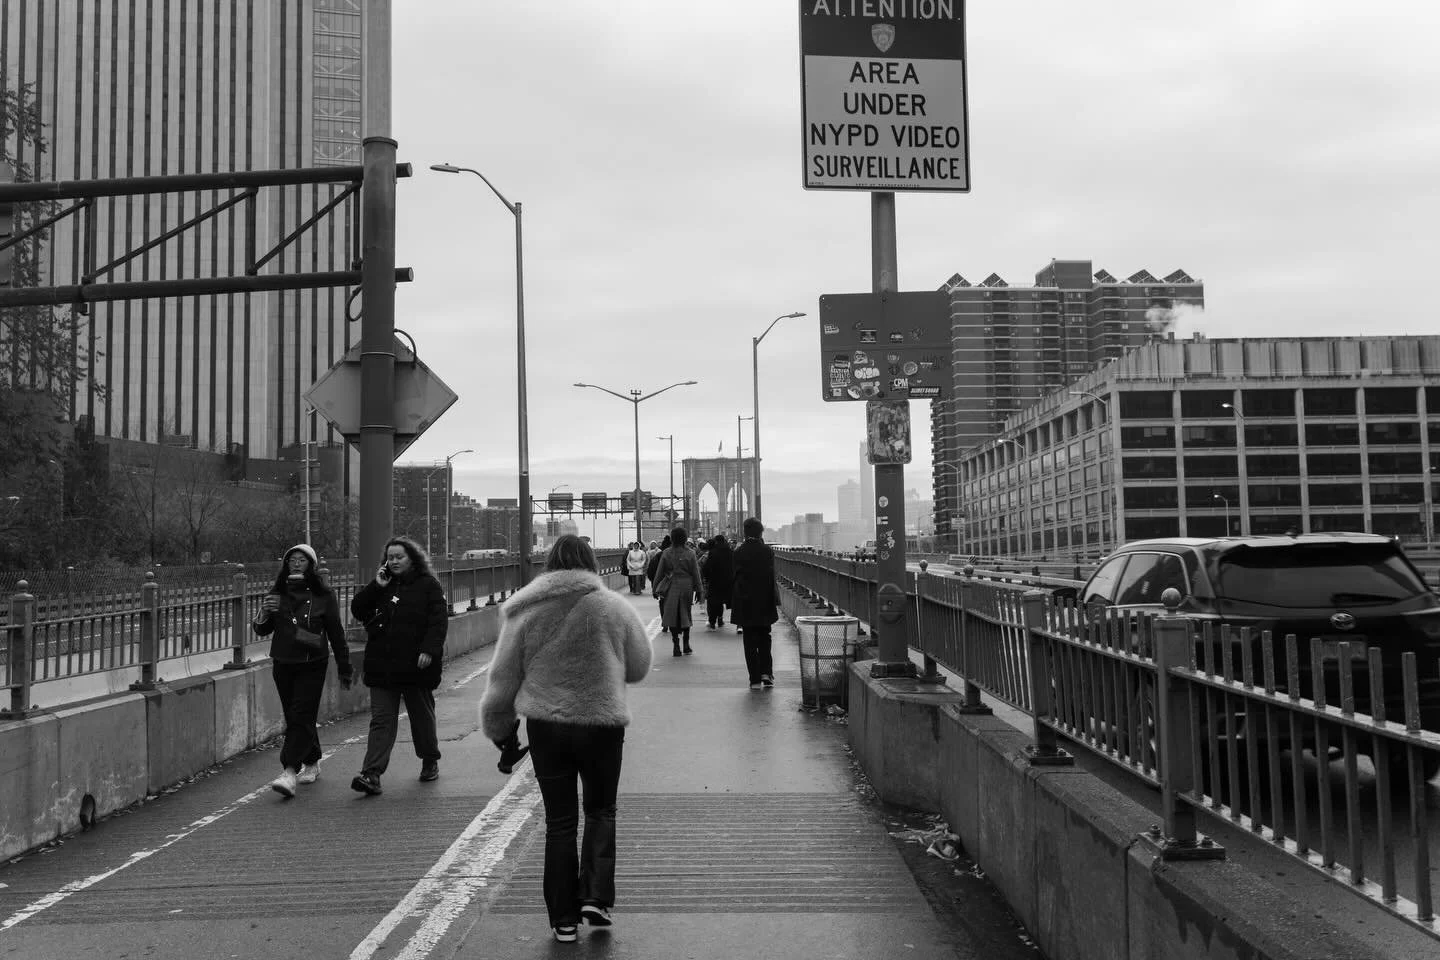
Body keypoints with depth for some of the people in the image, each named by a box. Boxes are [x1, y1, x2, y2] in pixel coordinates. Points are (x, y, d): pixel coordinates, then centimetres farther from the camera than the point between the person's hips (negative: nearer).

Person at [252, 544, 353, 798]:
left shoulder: (324, 596, -3)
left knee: (301, 717, -11)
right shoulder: (277, 594, 7)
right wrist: (264, 613, -13)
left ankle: (290, 773, -17)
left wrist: (344, 668, 3)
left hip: (312, 665, -4)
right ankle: (312, 763, 29)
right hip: (282, 663, 4)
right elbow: (261, 631, 10)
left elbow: (336, 633, 1)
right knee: (294, 717, 12)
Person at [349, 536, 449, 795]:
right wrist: (376, 587, -5)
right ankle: (372, 774, -10)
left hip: (415, 666, -3)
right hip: (382, 666, 3)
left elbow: (439, 620, -9)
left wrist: (429, 650, -21)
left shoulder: (428, 585, -2)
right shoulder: (382, 586, 13)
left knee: (422, 716, 13)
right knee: (381, 720, -4)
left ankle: (430, 762, 32)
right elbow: (358, 610, 5)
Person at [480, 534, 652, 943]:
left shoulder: (525, 611, -3)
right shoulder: (615, 607, -6)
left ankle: (563, 918, 17)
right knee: (600, 811, 19)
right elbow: (639, 667, 5)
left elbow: (503, 677, 3)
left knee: (559, 820, 11)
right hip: (603, 723, -1)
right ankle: (595, 896, 7)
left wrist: (499, 728, 16)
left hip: (546, 725, 1)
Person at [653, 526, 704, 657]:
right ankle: (686, 645, 18)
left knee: (672, 616, 5)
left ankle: (676, 647, 0)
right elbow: (696, 573, 0)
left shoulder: (666, 553, -3)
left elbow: (659, 572, 0)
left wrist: (655, 589, 8)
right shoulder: (690, 553, -3)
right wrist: (699, 590, 6)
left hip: (671, 587, -1)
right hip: (686, 587, 1)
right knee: (685, 615, 14)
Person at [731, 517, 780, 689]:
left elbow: (735, 578, -4)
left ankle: (755, 679, 3)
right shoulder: (768, 551, -5)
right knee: (764, 638, 16)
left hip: (745, 603, -1)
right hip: (764, 603, 1)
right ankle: (766, 672, 4)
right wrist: (774, 600, 3)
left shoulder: (739, 552, -6)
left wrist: (733, 603, 1)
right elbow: (772, 577, -3)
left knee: (750, 641, 5)